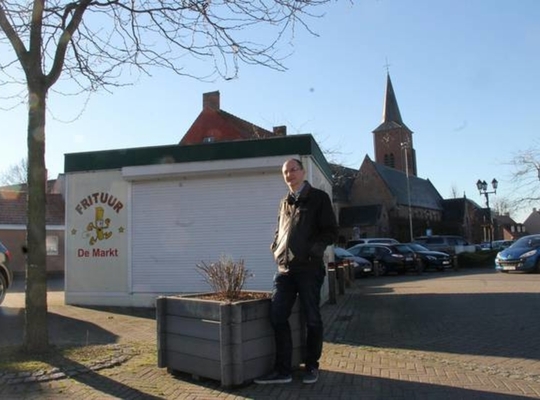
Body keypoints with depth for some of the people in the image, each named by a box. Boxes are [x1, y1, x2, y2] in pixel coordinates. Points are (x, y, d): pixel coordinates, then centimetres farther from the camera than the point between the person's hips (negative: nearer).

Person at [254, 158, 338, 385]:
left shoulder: (319, 198, 2)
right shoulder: (285, 203, 18)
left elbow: (331, 231, -3)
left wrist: (315, 249, -16)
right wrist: (275, 248, 10)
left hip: (309, 268, -5)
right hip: (284, 269, 5)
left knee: (312, 318, 5)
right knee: (277, 317, 0)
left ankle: (311, 366, 21)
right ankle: (283, 370, 9)